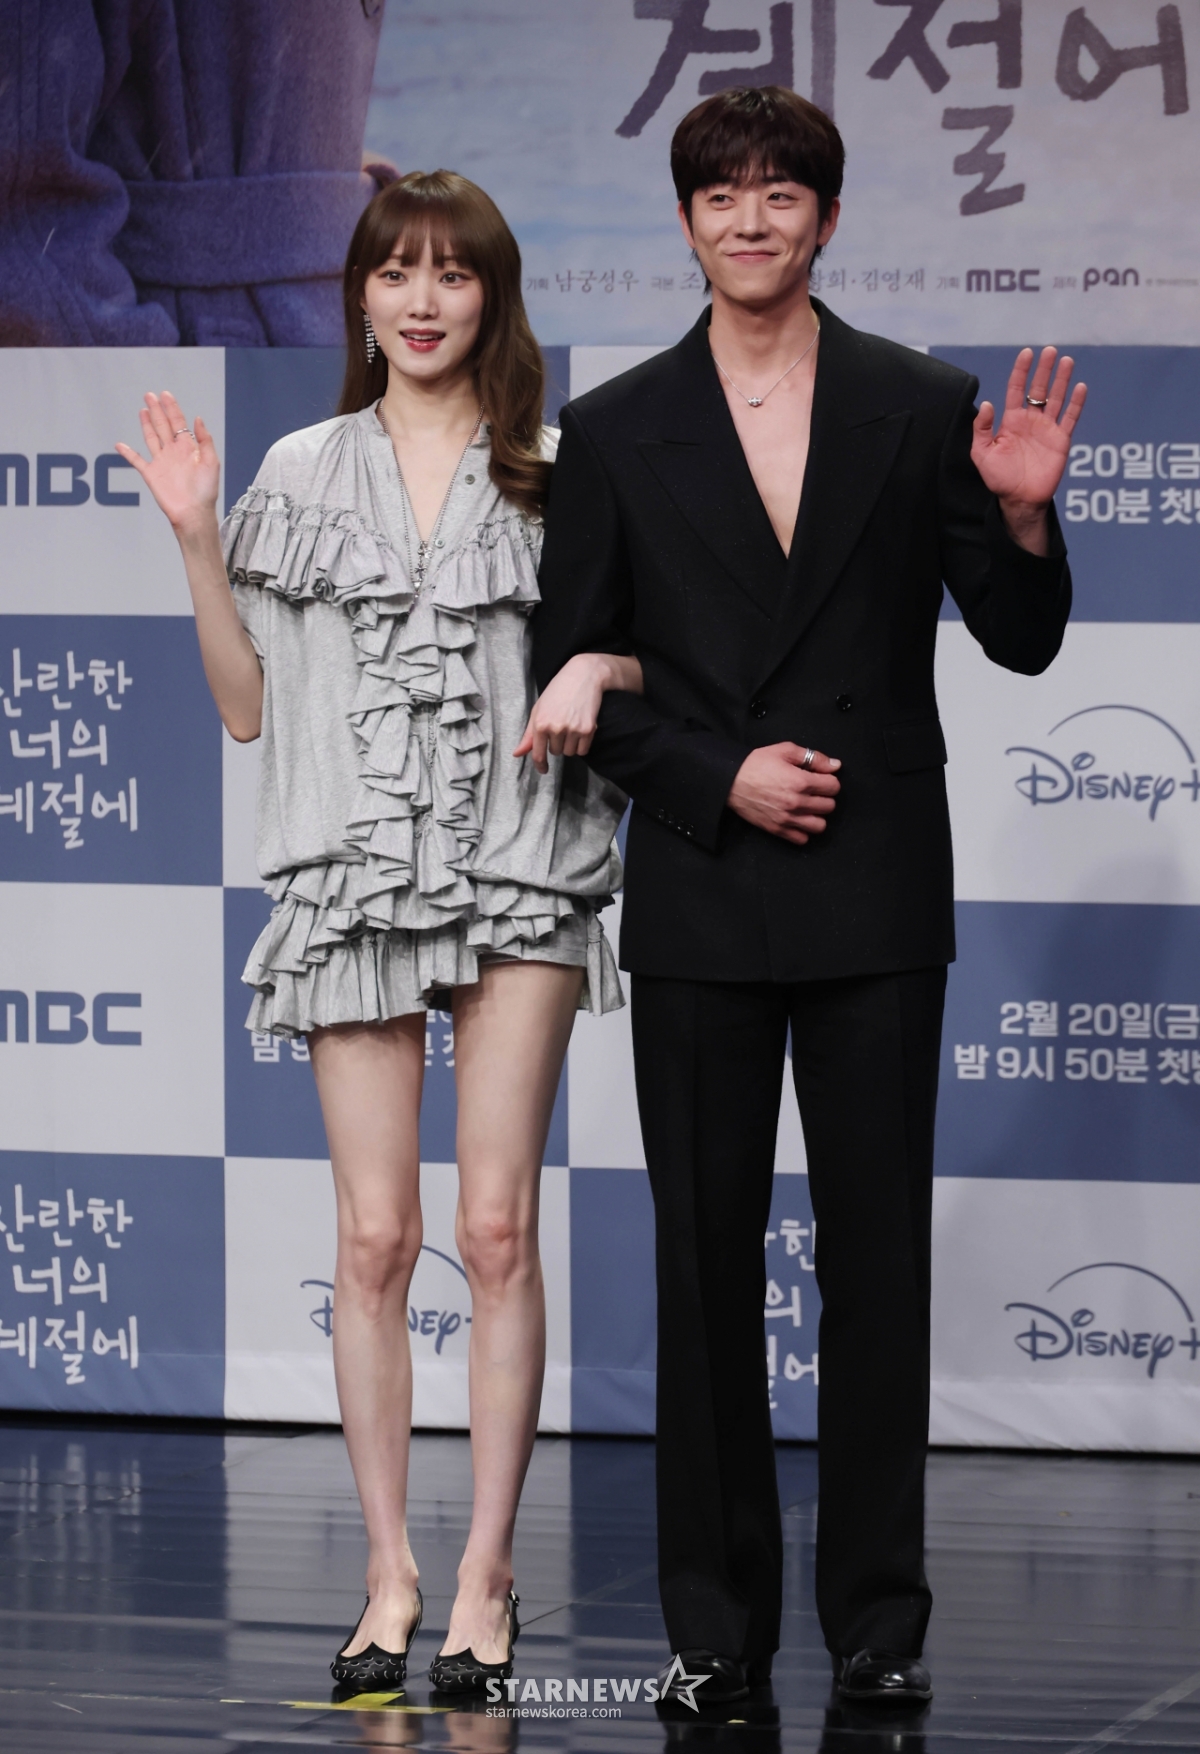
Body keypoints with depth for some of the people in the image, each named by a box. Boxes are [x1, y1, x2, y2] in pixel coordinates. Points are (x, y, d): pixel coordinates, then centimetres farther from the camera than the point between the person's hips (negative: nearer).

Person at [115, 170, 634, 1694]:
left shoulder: (555, 477, 6)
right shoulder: (302, 475, 10)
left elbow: (643, 643, 11)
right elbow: (249, 703, 10)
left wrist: (600, 667, -10)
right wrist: (197, 541, 0)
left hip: (517, 879, -1)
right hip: (352, 878, 1)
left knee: (497, 1228, -3)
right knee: (375, 1238, -1)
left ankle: (486, 1576, 3)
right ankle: (390, 1574, 7)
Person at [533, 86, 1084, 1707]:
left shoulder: (923, 410, 3)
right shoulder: (615, 432, 4)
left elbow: (1021, 645, 3)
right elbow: (574, 673, 4)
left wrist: (1023, 519, -16)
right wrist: (720, 777, -9)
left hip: (876, 899, -1)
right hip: (699, 899, 1)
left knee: (879, 1258, 2)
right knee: (708, 1260, 6)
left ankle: (879, 1616, 8)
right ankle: (718, 1617, 14)